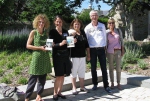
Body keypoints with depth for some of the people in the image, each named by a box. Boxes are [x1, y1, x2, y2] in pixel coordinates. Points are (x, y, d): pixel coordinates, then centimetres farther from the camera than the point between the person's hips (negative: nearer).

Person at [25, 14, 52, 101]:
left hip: (45, 57, 5)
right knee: (33, 78, -5)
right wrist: (39, 48, -15)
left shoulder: (46, 33, 10)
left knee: (42, 78, 9)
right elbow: (28, 45, -5)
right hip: (37, 57, -5)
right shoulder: (33, 32, -2)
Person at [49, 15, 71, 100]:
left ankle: (59, 92, 22)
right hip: (57, 55, -5)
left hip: (66, 55, 5)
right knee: (59, 76, -6)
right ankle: (55, 93, 9)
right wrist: (60, 44, -26)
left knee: (63, 75, 9)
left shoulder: (65, 31, 11)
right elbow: (52, 45, -11)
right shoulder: (52, 32, -3)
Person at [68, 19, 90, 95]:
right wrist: (72, 35, -31)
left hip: (82, 56, 5)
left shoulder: (82, 32, 10)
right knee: (74, 72, 4)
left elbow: (86, 44, 13)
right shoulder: (71, 32, -4)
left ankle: (82, 87, 24)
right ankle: (74, 88, 15)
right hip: (74, 56, -4)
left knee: (82, 72, 12)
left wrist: (88, 54, 13)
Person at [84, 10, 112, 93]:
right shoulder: (87, 27, 2)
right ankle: (95, 84, 21)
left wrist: (105, 46, 9)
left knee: (104, 68, 0)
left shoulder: (102, 26, 6)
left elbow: (104, 36, 11)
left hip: (101, 49, 0)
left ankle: (106, 86, 5)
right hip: (92, 50, 0)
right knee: (93, 68, 7)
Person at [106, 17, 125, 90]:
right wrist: (105, 51, -1)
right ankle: (112, 83, 15)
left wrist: (123, 50, 1)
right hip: (110, 51, 0)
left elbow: (121, 40, 7)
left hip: (118, 51, 0)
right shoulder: (106, 32, 2)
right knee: (111, 68, 5)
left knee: (118, 67, -1)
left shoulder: (118, 30, 4)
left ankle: (118, 83, 9)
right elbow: (106, 42, 5)